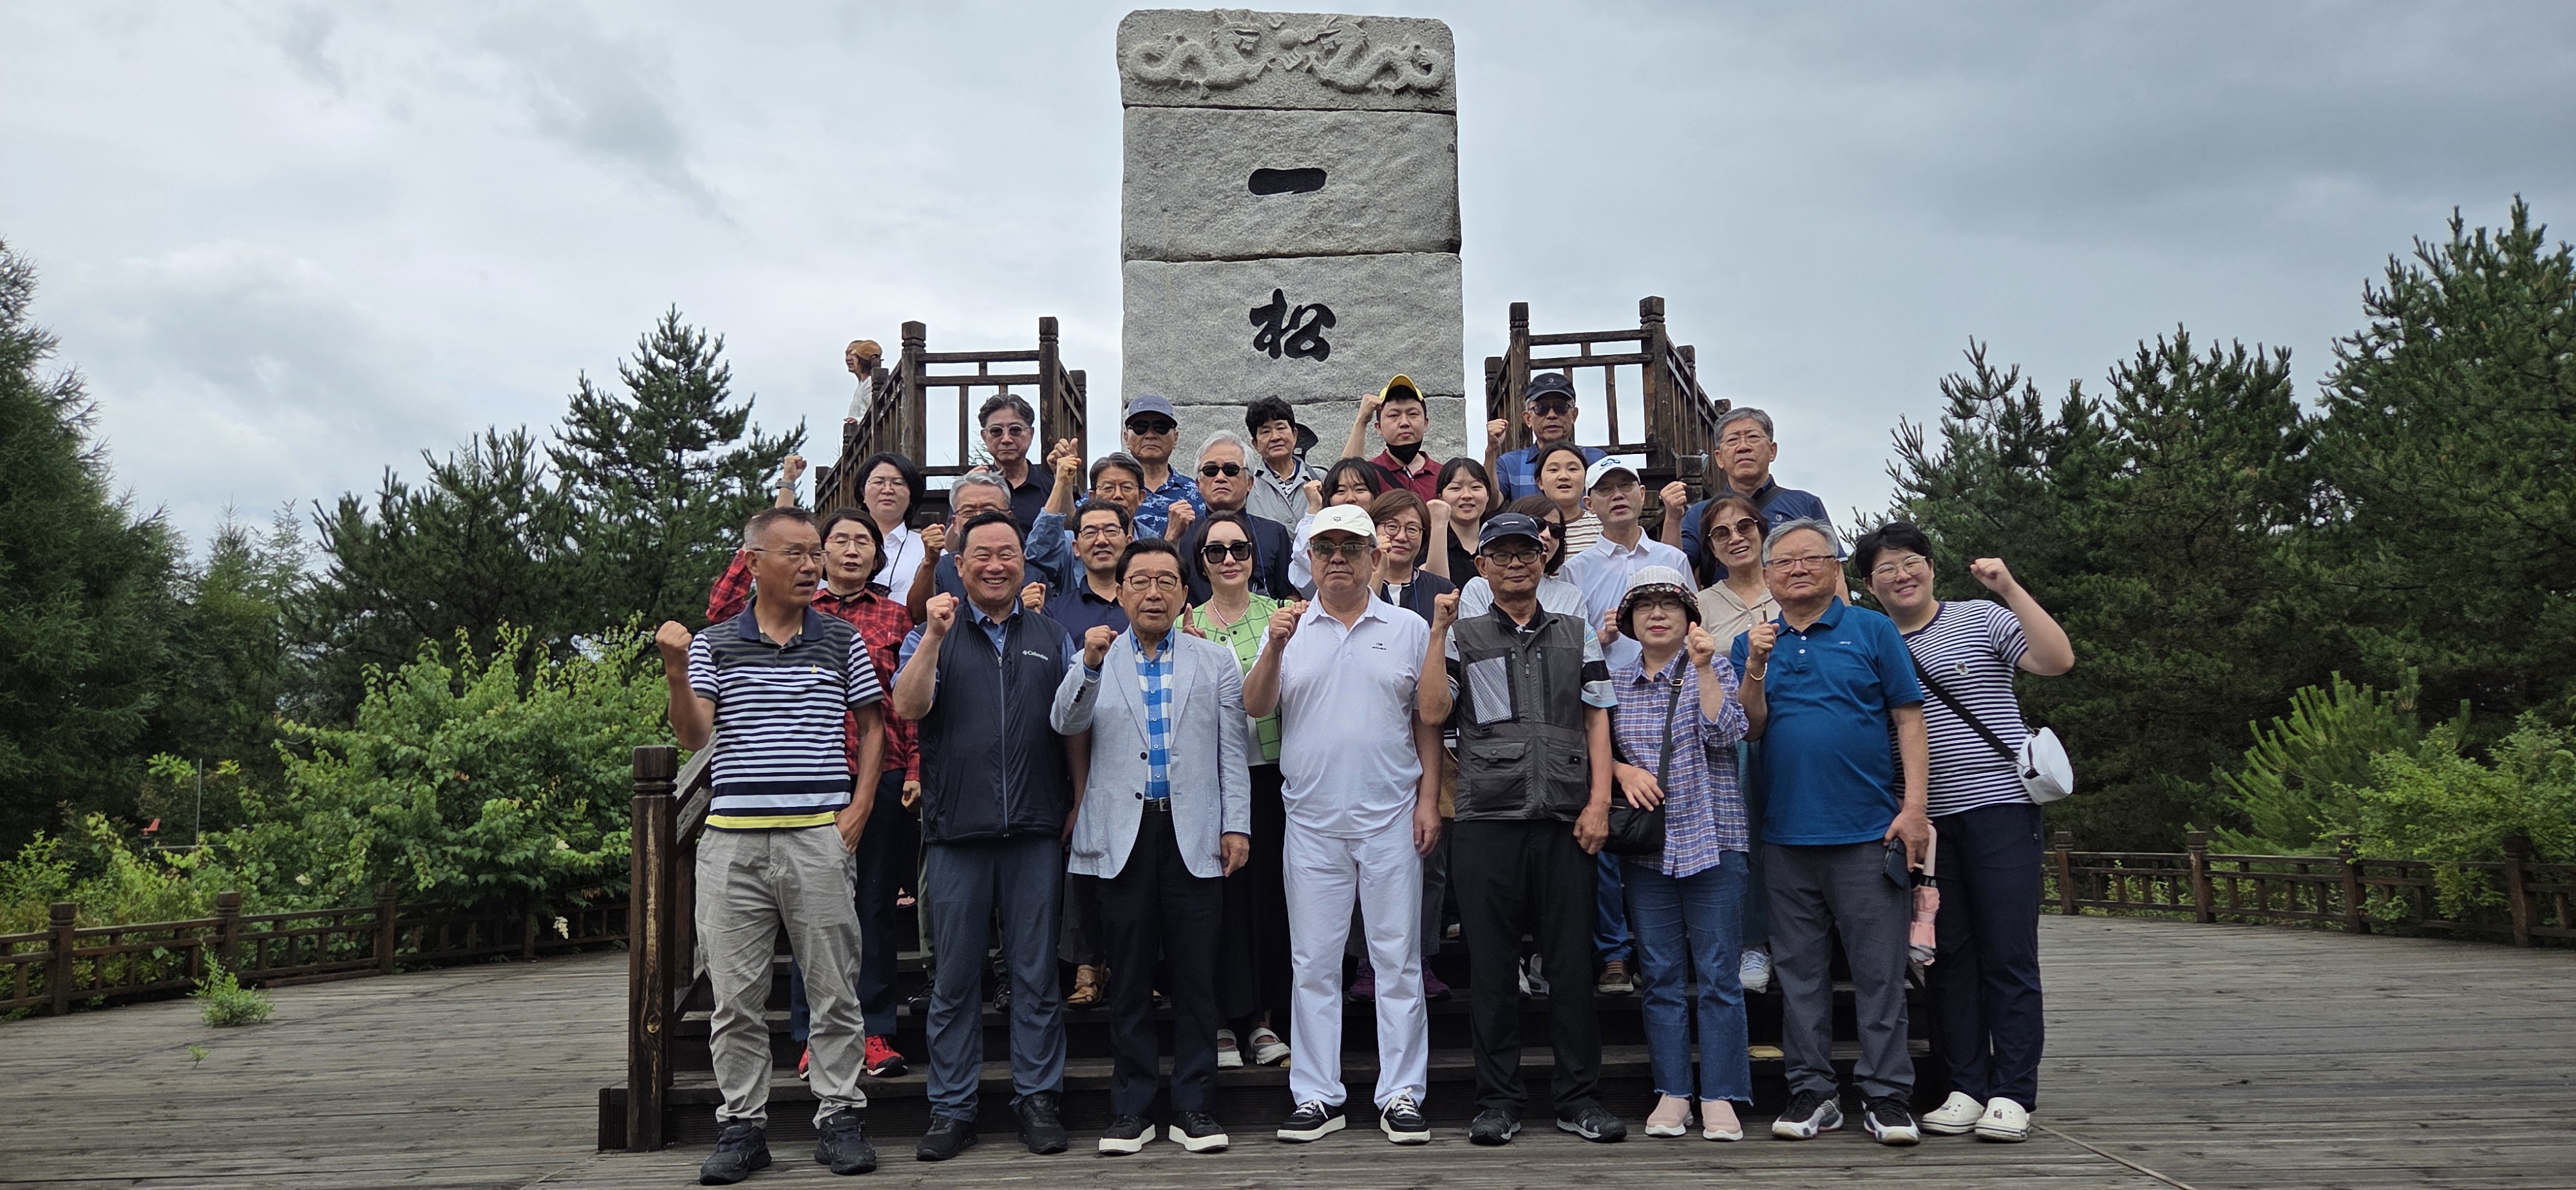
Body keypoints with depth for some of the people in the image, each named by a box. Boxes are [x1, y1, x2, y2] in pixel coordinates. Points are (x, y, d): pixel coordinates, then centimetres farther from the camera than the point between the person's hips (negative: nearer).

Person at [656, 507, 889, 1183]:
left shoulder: (843, 642, 8)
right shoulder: (713, 645, 6)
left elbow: (872, 726, 13)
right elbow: (693, 736, -4)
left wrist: (859, 805, 2)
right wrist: (675, 671, -20)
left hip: (819, 836, 0)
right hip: (732, 840, 0)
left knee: (834, 988, 3)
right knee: (735, 994, 6)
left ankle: (839, 1118, 13)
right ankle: (742, 1125, 16)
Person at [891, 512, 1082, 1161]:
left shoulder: (1052, 637, 12)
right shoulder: (932, 634, 8)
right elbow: (907, 707, -8)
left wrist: (1082, 805, 5)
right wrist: (935, 636, -16)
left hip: (1036, 832, 1)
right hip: (957, 831, -1)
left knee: (1036, 972, 6)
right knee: (954, 976, 5)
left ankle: (1038, 1098, 15)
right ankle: (951, 1109, 14)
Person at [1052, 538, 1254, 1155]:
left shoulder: (1216, 661, 10)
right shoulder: (1097, 657, 10)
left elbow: (1233, 751, 7)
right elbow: (1066, 724, -6)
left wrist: (1237, 825, -1)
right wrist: (1090, 665, -21)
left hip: (1194, 832, 0)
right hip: (1123, 833, 0)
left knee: (1195, 975, 2)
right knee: (1129, 975, 5)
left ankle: (1194, 1106, 11)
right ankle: (1130, 1107, 14)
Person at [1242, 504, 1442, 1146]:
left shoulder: (1409, 629, 7)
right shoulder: (1290, 627, 8)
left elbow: (1427, 720, 7)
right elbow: (1255, 707, -2)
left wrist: (1429, 798, -1)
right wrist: (1275, 647, -16)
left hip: (1391, 818, -1)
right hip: (1312, 822, 1)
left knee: (1399, 960, 2)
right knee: (1313, 964, 6)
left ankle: (1401, 1094, 10)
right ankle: (1316, 1097, 13)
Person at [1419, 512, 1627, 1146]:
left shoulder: (1577, 634, 14)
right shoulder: (1463, 636, 10)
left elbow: (1597, 720, 11)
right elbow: (1432, 711, -3)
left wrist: (1599, 802, 1)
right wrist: (1439, 629, -6)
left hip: (1567, 820, 1)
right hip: (1488, 819, -1)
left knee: (1573, 961, 4)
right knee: (1491, 964, 3)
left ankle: (1579, 1098, 14)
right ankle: (1497, 1100, 12)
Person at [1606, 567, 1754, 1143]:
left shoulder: (1714, 670, 4)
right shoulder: (1616, 683, 10)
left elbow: (1726, 734, -11)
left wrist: (1704, 667, -17)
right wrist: (1623, 770, -6)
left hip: (1711, 839, -2)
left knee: (1717, 974, -3)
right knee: (1661, 975, 5)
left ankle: (1720, 1097, 3)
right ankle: (1672, 1093, 12)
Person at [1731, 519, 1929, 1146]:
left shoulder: (1873, 630, 3)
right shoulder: (1753, 643, 11)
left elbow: (1909, 720, 0)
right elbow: (1748, 731, 4)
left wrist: (1914, 806, -8)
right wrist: (1755, 669, -11)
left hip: (1868, 832, -3)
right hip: (1787, 832, 3)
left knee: (1880, 970, 0)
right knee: (1799, 972, 8)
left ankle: (1886, 1095, 8)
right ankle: (1812, 1092, 17)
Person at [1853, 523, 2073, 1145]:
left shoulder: (1982, 619, 3)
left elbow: (2058, 660, -9)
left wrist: (2009, 588, -13)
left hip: (2000, 806, -3)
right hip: (1927, 820, 4)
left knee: (2009, 955, -4)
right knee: (1949, 957, 6)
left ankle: (2012, 1095, 1)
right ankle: (1966, 1089, 14)